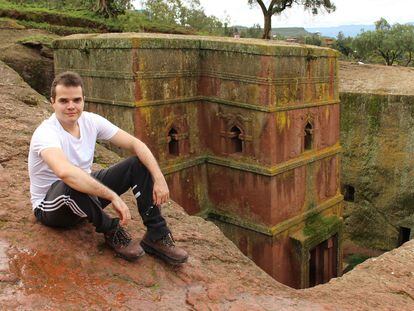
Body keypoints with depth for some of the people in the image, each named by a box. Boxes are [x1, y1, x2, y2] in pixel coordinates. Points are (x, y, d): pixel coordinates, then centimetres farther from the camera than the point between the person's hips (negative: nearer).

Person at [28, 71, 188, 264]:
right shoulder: (45, 134, -28)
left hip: (87, 192, 6)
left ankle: (156, 236, -7)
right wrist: (113, 197, -47)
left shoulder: (91, 121, -8)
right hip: (50, 206, -6)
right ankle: (111, 232, -14)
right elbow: (65, 172, -48)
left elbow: (135, 143, -8)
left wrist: (159, 178, -21)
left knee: (140, 164, -8)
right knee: (71, 184, -42)